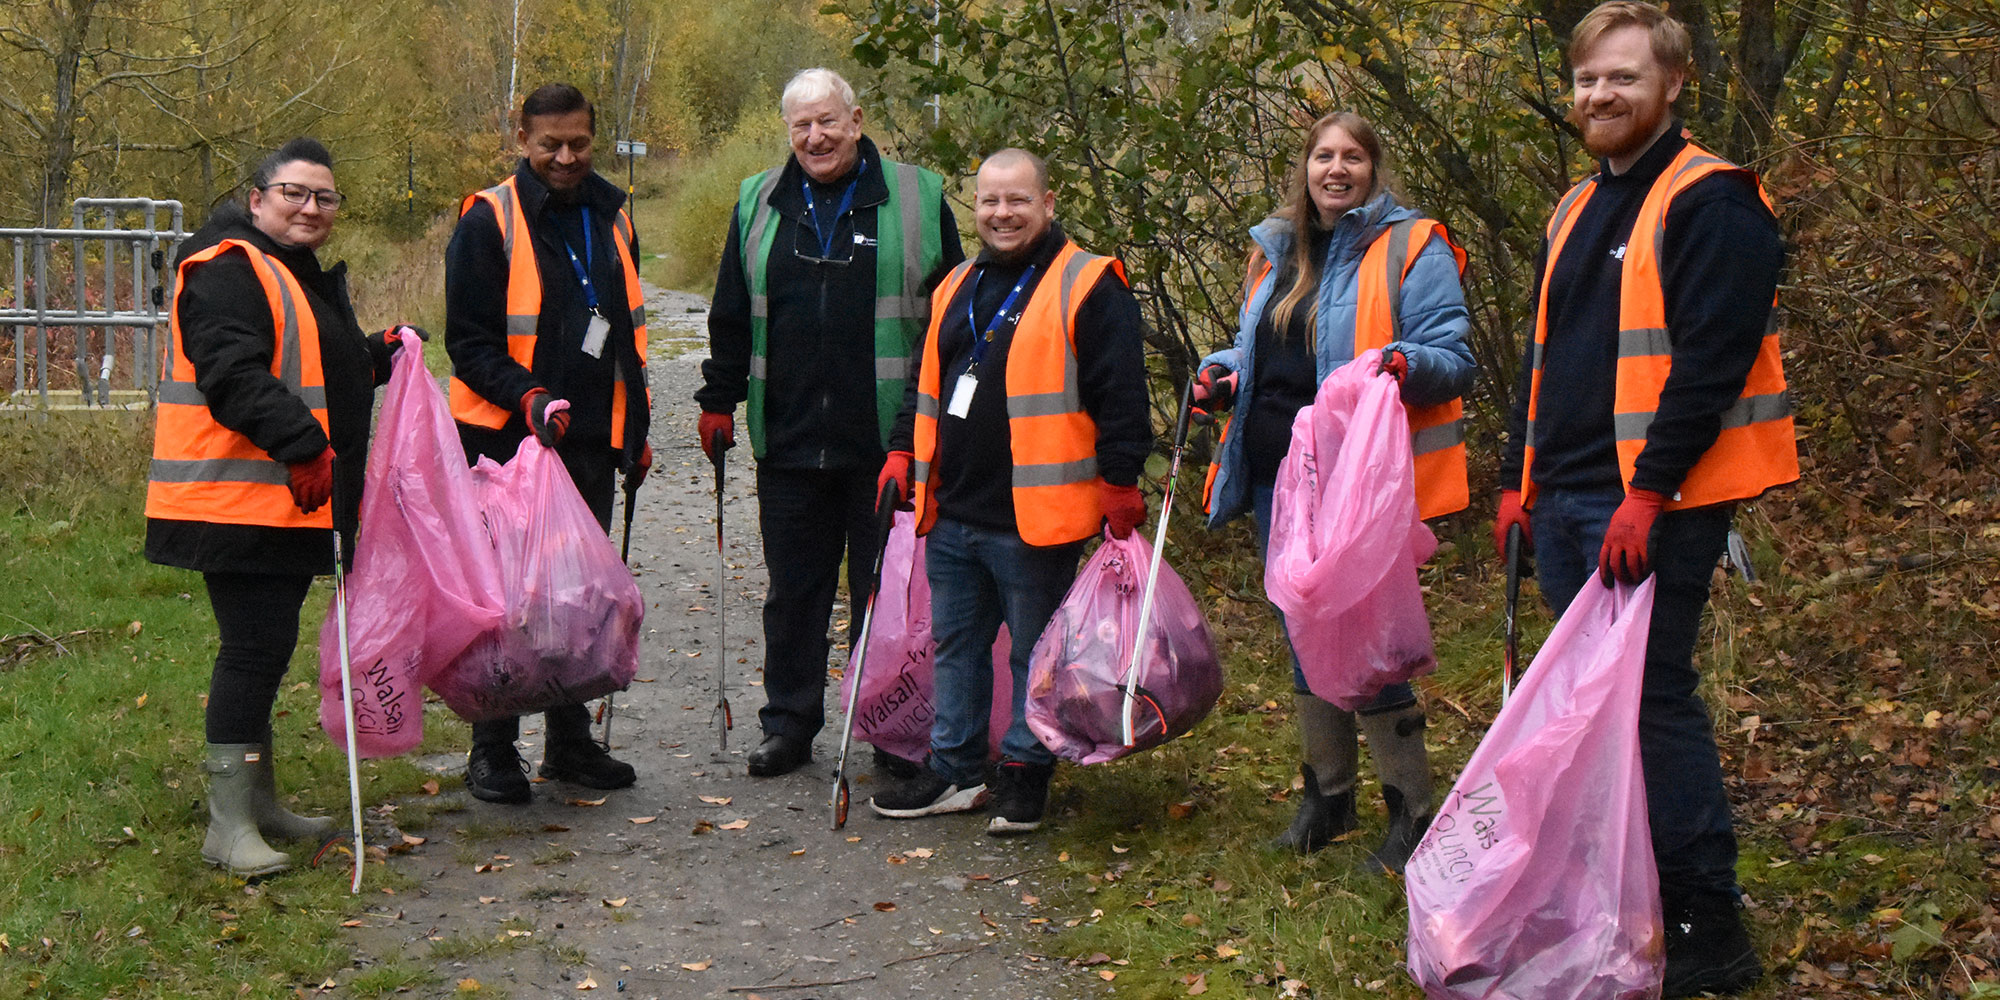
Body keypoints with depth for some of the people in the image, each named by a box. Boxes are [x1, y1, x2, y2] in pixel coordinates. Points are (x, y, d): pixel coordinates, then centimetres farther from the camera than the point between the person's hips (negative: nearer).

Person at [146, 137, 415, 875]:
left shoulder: (306, 276, 21)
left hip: (292, 500, 10)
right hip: (238, 499, -10)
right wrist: (303, 445, -31)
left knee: (268, 648, 15)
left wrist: (379, 355, 16)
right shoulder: (227, 271, -12)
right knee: (255, 648, -11)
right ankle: (228, 826, -5)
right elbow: (234, 376, -25)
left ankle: (259, 800, 26)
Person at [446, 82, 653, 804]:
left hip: (591, 442, 6)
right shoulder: (489, 220, -8)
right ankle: (492, 751, 11)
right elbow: (467, 339, -10)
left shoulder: (611, 216, 11)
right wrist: (528, 395, -25)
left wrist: (635, 430, 17)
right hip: (508, 439, -5)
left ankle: (570, 743, 23)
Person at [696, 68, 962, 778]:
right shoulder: (760, 204, 10)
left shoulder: (914, 198, 1)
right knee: (793, 589, 10)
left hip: (888, 441, -2)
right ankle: (789, 725, 21)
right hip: (787, 439, 3)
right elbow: (731, 317, 16)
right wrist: (719, 400, 10)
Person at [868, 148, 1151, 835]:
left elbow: (1120, 396, -11)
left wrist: (1120, 483, -14)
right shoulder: (956, 288, 14)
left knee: (1035, 651, 5)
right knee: (956, 645, 15)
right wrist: (904, 452, 17)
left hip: (1036, 516, -7)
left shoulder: (1088, 287, -8)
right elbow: (927, 383, 25)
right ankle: (955, 771, 25)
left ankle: (1026, 772, 18)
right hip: (953, 512, 7)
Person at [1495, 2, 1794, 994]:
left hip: (1654, 506, -8)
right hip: (1568, 502, 9)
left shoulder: (1710, 202, -9)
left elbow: (1713, 359, -18)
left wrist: (1649, 492, -22)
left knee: (1653, 700, -8)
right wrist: (1519, 478, 17)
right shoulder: (1576, 210, 18)